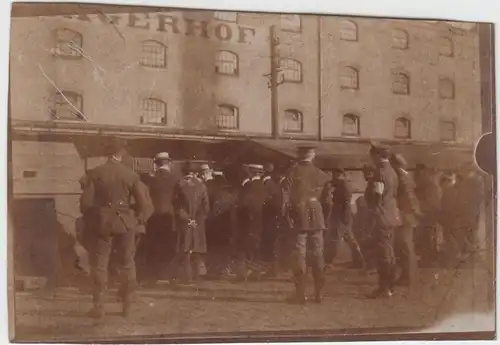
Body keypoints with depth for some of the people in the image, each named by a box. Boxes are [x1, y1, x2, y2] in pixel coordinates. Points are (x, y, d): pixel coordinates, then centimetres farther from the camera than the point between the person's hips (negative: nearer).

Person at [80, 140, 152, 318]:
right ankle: (127, 305, 18)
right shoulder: (131, 175, -4)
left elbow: (86, 201, -8)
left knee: (100, 265, 7)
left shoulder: (96, 173, -8)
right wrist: (139, 219, 16)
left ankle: (98, 306, 8)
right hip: (125, 222, 1)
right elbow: (142, 203, -1)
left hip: (103, 222, -1)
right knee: (127, 264, 13)